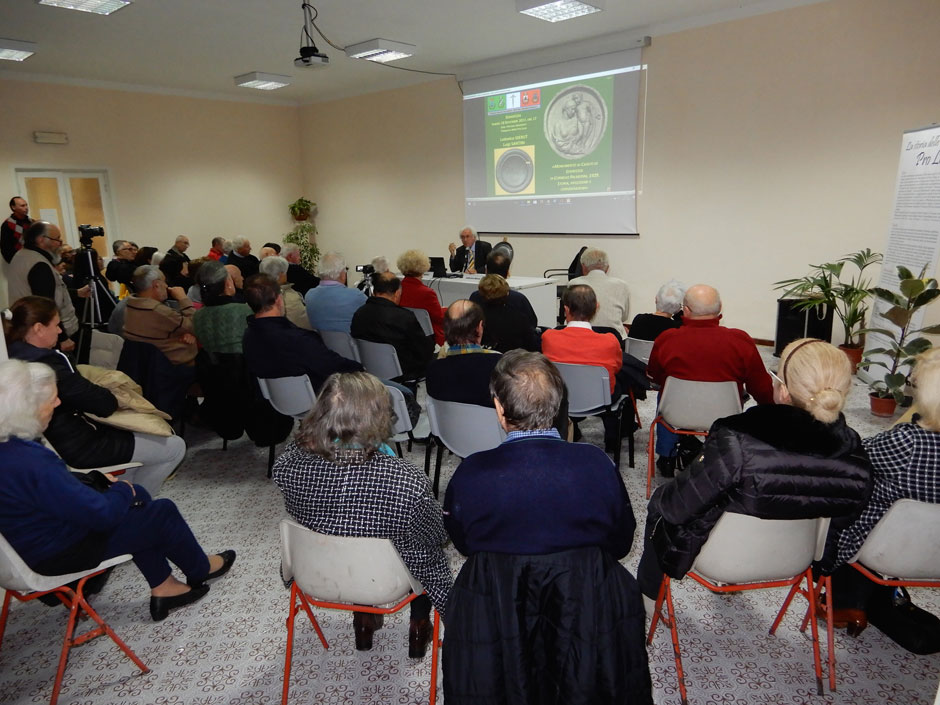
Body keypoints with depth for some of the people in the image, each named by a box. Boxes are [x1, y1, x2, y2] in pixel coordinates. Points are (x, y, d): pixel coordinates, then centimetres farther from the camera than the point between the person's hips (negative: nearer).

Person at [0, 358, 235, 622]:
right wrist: (123, 490, -9)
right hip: (56, 554, -9)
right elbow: (102, 514, -28)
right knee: (163, 512, 3)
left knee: (138, 497, 18)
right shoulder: (30, 464, -36)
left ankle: (163, 588, 24)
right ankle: (200, 571, 31)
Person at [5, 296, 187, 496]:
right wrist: (113, 398, -5)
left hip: (53, 441, 10)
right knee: (176, 447, -3)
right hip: (77, 447, -10)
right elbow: (104, 404, -25)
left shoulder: (15, 356, 0)